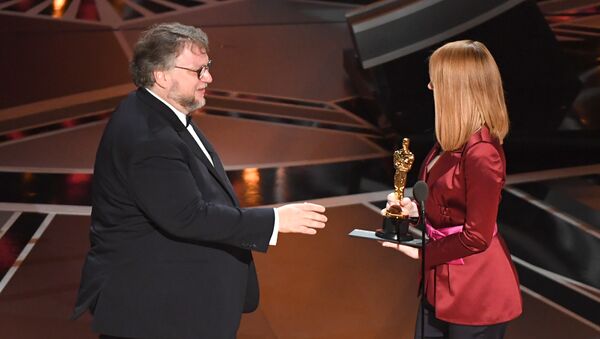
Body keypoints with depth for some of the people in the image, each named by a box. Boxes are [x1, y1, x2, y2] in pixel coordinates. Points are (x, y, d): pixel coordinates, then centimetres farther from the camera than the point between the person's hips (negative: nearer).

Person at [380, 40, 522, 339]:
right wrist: (415, 209, 2)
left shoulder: (481, 152, -25)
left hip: (475, 293, -9)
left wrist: (421, 252, -13)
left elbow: (477, 237, -22)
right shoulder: (454, 142, 5)